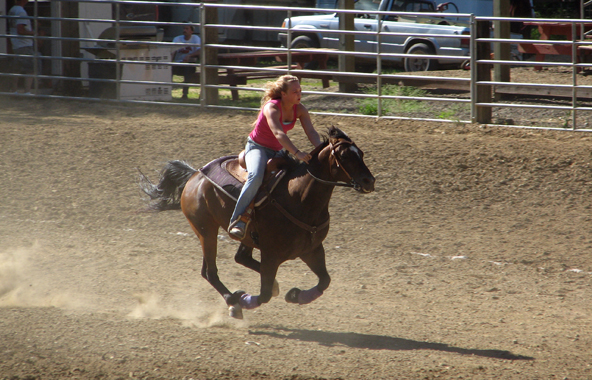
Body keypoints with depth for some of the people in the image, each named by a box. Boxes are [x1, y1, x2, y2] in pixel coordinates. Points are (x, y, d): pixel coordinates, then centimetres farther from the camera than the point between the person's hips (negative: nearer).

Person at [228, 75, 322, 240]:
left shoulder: (299, 110, -4)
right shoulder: (272, 108, -24)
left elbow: (311, 132, -15)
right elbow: (278, 133, -39)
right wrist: (297, 153, -52)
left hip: (277, 151, 7)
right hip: (256, 147, -7)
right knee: (256, 177, -35)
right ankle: (237, 222, -37)